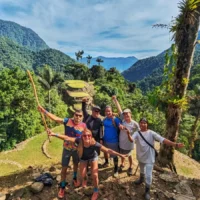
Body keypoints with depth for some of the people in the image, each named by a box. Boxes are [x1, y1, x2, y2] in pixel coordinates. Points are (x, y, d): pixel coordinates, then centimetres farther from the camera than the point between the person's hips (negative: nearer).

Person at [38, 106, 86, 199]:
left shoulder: (83, 125, -15)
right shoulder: (67, 121, -19)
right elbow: (55, 118, -27)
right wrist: (44, 111, -37)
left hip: (77, 149, 2)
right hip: (67, 149, -1)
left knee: (76, 164, 25)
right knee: (64, 168, 9)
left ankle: (75, 178, 54)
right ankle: (62, 186, 32)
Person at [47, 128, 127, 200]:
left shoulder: (94, 144, -42)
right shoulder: (79, 141, -39)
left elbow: (107, 150, -38)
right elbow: (67, 138, -41)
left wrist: (120, 155, -39)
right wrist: (54, 134, -49)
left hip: (93, 157, -1)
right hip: (83, 158, 2)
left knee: (95, 175, -6)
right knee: (82, 175, 6)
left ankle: (96, 191, 25)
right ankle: (84, 179, 47)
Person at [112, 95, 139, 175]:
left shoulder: (135, 124, -21)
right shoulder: (123, 119, -15)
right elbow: (119, 109, -17)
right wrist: (115, 99, -19)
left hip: (129, 144, -3)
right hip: (121, 142, 3)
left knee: (129, 155, 21)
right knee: (122, 154, 25)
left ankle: (130, 167, 48)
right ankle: (122, 164, 53)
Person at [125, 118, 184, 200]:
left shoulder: (151, 133, -17)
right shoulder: (137, 133, -13)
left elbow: (162, 139, -25)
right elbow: (131, 140, -32)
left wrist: (175, 144, -37)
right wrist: (128, 134, -55)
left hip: (149, 158, -2)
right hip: (140, 156, 3)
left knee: (148, 175, 0)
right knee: (142, 170, 28)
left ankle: (147, 191, 25)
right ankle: (141, 179, 59)